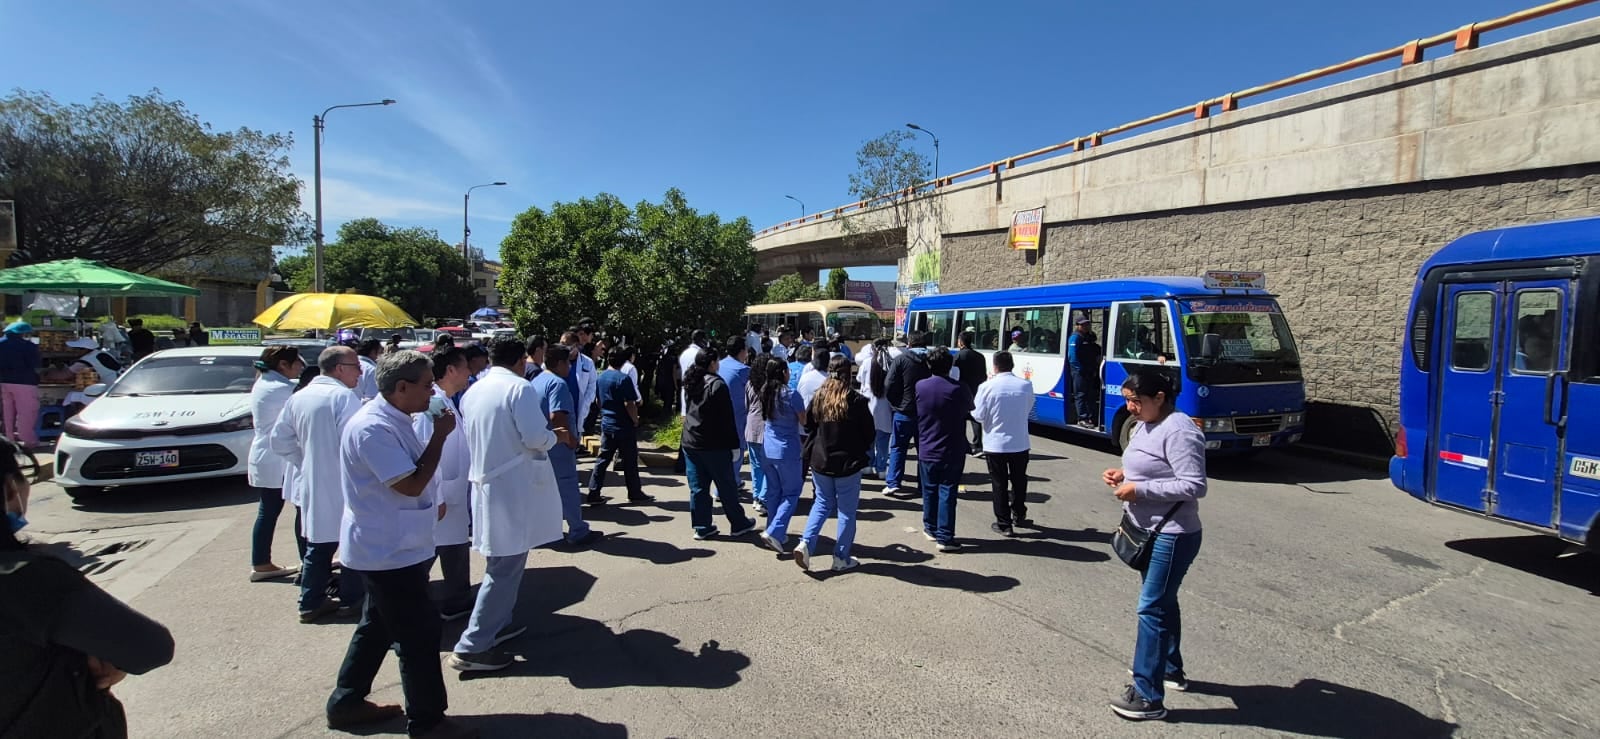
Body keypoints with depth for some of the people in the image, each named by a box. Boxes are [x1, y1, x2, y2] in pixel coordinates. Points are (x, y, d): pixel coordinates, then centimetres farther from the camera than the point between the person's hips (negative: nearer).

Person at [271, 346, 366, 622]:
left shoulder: (298, 397, 7)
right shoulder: (344, 396, -17)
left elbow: (280, 441, 10)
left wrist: (306, 462, 13)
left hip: (311, 485, 7)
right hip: (342, 486, -7)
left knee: (318, 544, 16)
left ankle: (311, 602, 21)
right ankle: (352, 599, 15)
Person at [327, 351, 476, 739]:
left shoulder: (393, 421, 8)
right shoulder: (373, 428, -24)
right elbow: (411, 483, -27)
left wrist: (430, 504, 11)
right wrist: (440, 434, -21)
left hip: (391, 546, 10)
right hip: (389, 551, -10)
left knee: (377, 626, 22)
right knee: (419, 634, -1)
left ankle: (346, 701, 37)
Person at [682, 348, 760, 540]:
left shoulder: (690, 383, 8)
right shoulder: (717, 384, -15)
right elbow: (727, 418, -15)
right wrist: (734, 445, -10)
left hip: (690, 443, 7)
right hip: (714, 445, -7)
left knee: (697, 487, 9)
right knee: (727, 486, 6)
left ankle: (701, 527, 13)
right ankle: (739, 524, 17)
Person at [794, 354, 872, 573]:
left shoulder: (818, 397, -4)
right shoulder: (857, 401, -15)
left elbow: (808, 425, 8)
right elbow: (869, 433, -6)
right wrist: (862, 452, 13)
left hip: (820, 461, 4)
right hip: (848, 463, -4)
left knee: (822, 504, 21)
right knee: (846, 511, 9)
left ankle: (806, 543, 4)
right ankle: (841, 558, 17)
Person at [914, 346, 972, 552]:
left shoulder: (920, 386, -4)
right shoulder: (958, 389, -14)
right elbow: (969, 408, 2)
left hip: (927, 450, 3)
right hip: (952, 452, -3)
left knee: (929, 491, 15)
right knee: (947, 492, 1)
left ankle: (931, 529, 28)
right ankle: (944, 537, 3)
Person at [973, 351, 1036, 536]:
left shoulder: (987, 387, -14)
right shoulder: (1026, 385, -6)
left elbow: (979, 415, -9)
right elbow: (1028, 410, 7)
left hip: (995, 444, -3)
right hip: (1020, 443, 3)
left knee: (999, 484, 7)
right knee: (1019, 481, 20)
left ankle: (1004, 524, 12)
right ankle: (1019, 516, 37)